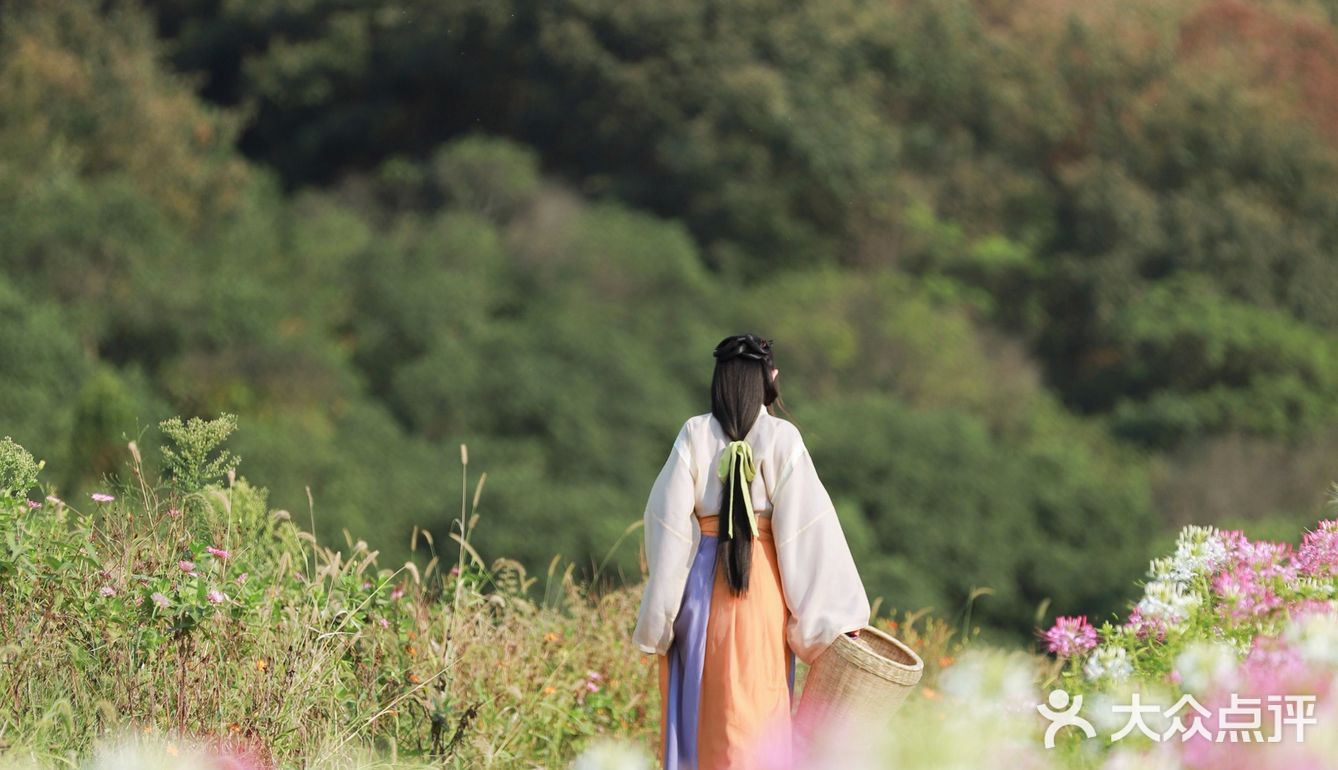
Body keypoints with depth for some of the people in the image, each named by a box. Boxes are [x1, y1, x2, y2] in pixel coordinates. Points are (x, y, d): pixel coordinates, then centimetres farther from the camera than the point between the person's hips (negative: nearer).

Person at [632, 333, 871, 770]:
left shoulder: (696, 435, -4)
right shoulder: (781, 438, -7)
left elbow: (668, 520, -5)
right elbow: (810, 525, -10)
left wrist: (659, 613, 1)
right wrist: (840, 612, -6)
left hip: (701, 582, 1)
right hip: (761, 584, -1)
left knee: (696, 707, 13)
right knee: (756, 708, 3)